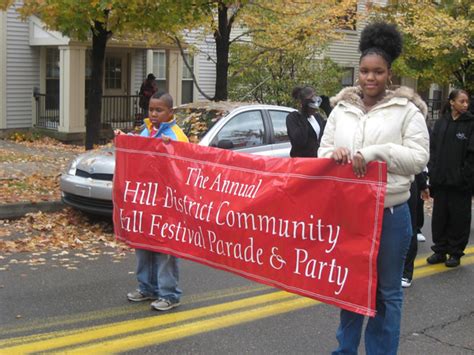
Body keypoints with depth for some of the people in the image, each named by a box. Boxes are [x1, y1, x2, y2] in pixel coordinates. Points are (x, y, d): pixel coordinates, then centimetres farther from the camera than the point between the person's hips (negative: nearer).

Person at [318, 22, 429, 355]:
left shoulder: (407, 111, -4)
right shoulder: (341, 109, 7)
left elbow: (419, 157, -11)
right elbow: (323, 150, 11)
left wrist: (373, 153, -21)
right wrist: (334, 153, -13)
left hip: (390, 214, -4)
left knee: (386, 292, 8)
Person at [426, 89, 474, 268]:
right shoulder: (441, 123, 7)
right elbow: (433, 149, 8)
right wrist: (432, 173, 0)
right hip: (440, 181, 4)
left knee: (459, 218, 4)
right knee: (439, 217, 10)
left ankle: (455, 253, 16)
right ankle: (440, 251, 22)